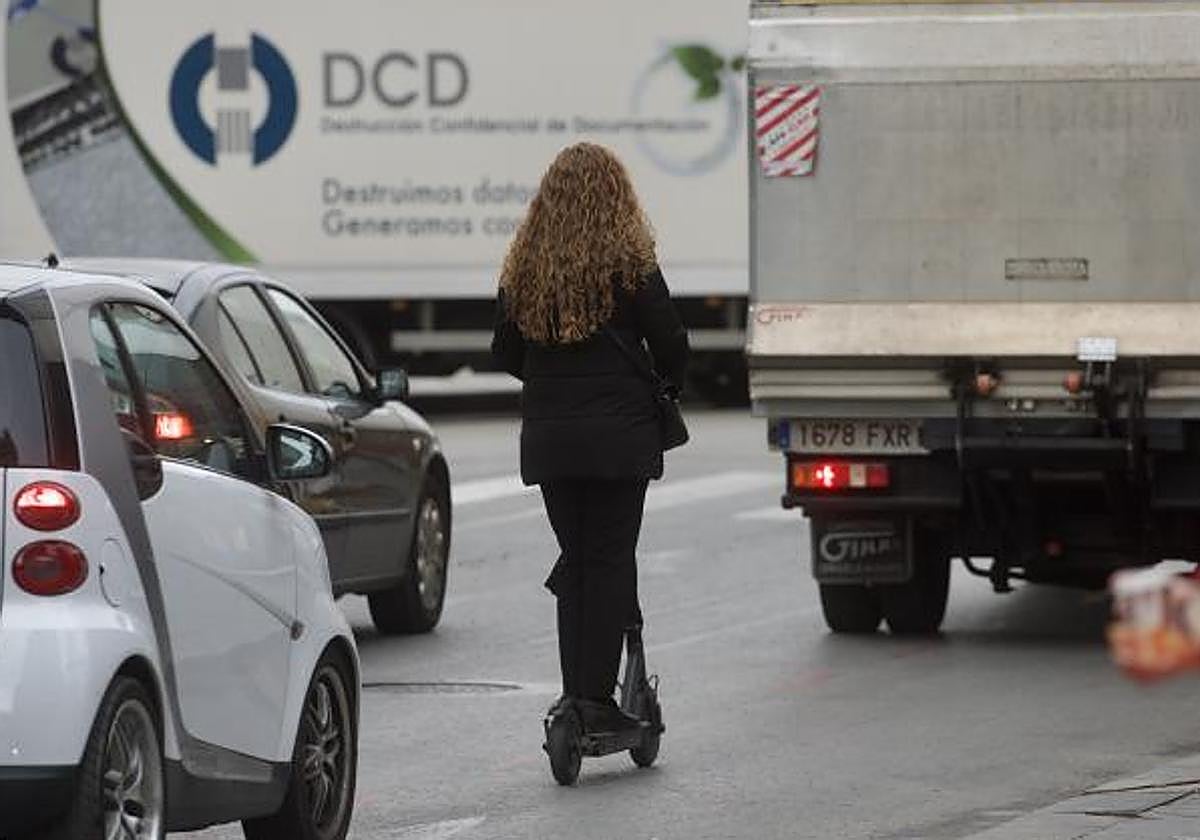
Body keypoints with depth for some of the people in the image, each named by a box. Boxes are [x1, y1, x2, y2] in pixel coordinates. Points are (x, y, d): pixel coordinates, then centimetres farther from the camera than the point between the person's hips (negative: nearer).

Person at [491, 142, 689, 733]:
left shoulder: (523, 266, 4)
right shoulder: (628, 262, -8)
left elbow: (505, 353, 8)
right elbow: (669, 342, -5)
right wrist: (666, 390, 15)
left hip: (548, 435, 4)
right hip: (619, 431, -4)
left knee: (576, 559, 11)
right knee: (610, 561, 0)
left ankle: (575, 691, 6)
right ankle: (596, 698, -4)